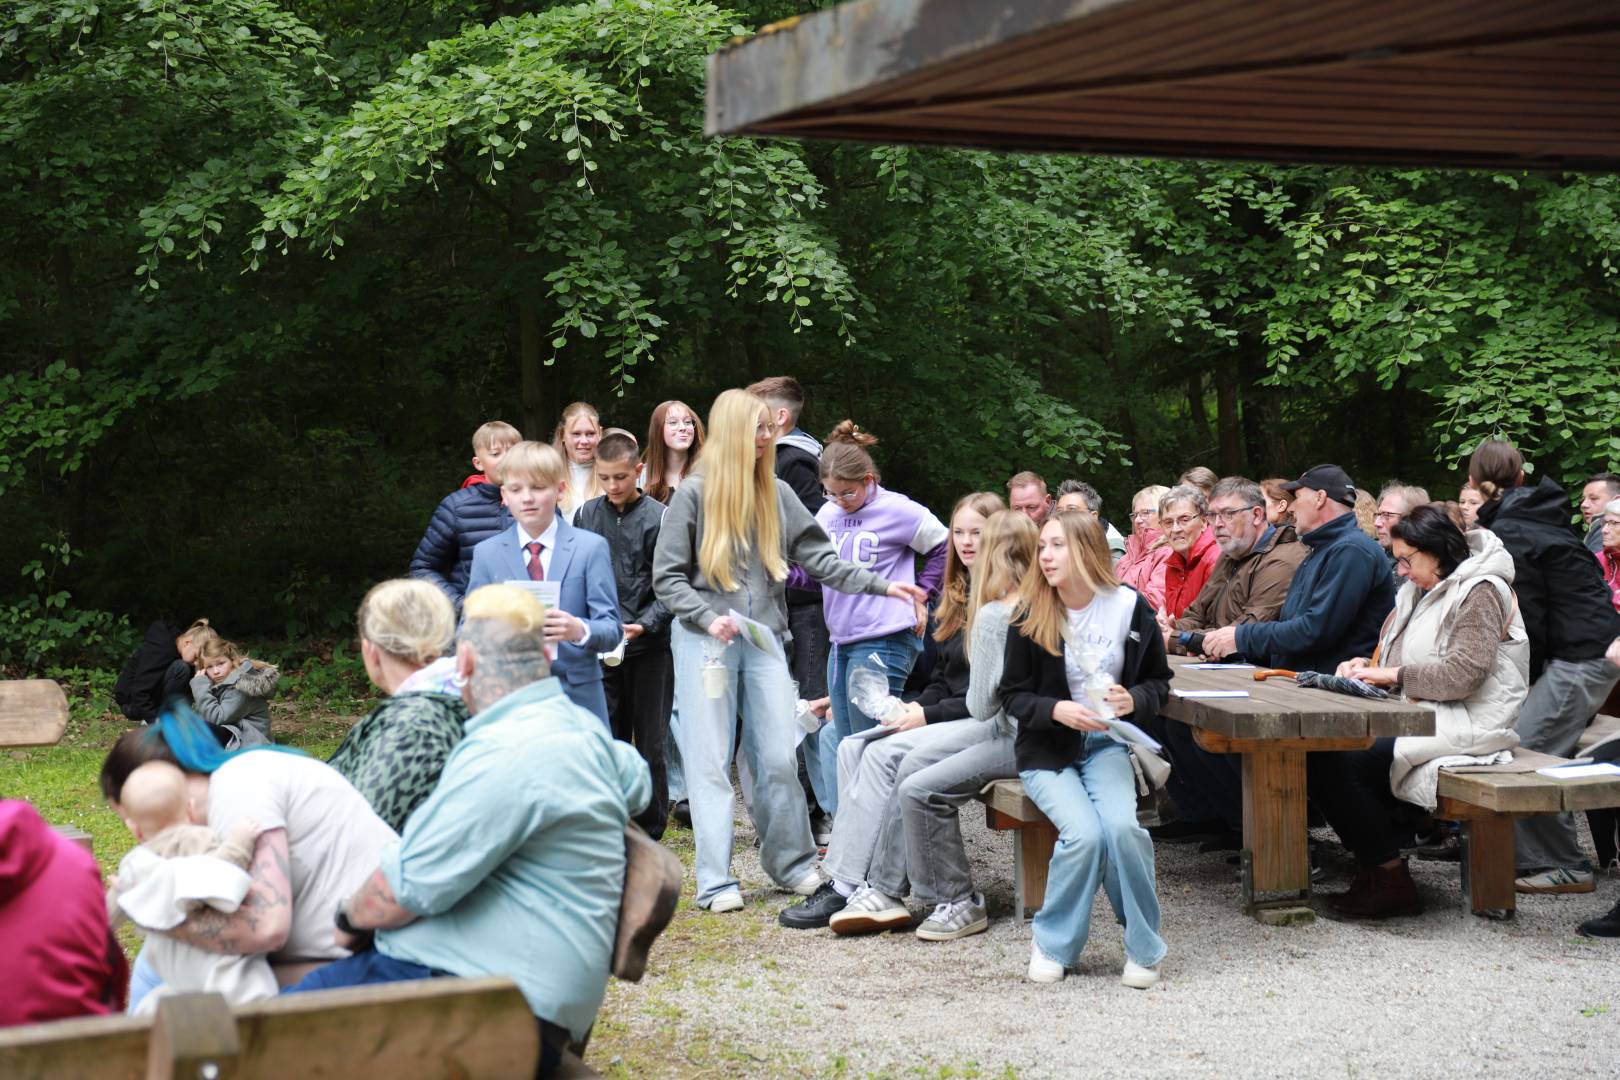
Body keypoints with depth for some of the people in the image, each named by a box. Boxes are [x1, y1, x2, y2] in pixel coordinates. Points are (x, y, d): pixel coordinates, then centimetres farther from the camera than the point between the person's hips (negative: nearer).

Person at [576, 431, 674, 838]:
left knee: (649, 744, 3)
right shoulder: (586, 515, 6)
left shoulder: (658, 518, -4)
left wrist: (645, 624, -18)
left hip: (650, 647, -3)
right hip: (600, 648, 3)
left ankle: (650, 832, 13)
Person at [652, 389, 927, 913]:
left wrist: (881, 585, -3)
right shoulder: (694, 494, -3)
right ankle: (715, 881, 4)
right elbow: (666, 577, -2)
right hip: (704, 641, -3)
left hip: (763, 639, 3)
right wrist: (708, 617, -16)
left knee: (778, 757, 3)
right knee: (711, 762, 0)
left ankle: (792, 862, 16)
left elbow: (819, 558, 7)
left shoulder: (777, 494, 8)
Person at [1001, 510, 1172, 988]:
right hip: (1048, 750, -1)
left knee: (1121, 826, -29)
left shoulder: (1130, 608, -3)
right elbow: (1012, 694, 0)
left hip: (1108, 744, 1)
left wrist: (1134, 701, -14)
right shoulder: (1030, 615, -5)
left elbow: (1159, 682, 9)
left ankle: (1143, 947, -8)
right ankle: (1052, 944, -5)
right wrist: (1056, 709, -19)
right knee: (1084, 833, -28)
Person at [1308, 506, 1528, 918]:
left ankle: (1392, 882, -14)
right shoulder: (1421, 591, 21)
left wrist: (1392, 674, -13)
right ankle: (1372, 868, -8)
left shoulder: (1479, 592, -9)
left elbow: (1463, 673, -19)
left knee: (1338, 761, -24)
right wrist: (1367, 666, 4)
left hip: (1464, 725, -10)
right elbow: (1399, 662, 26)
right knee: (1320, 750, -11)